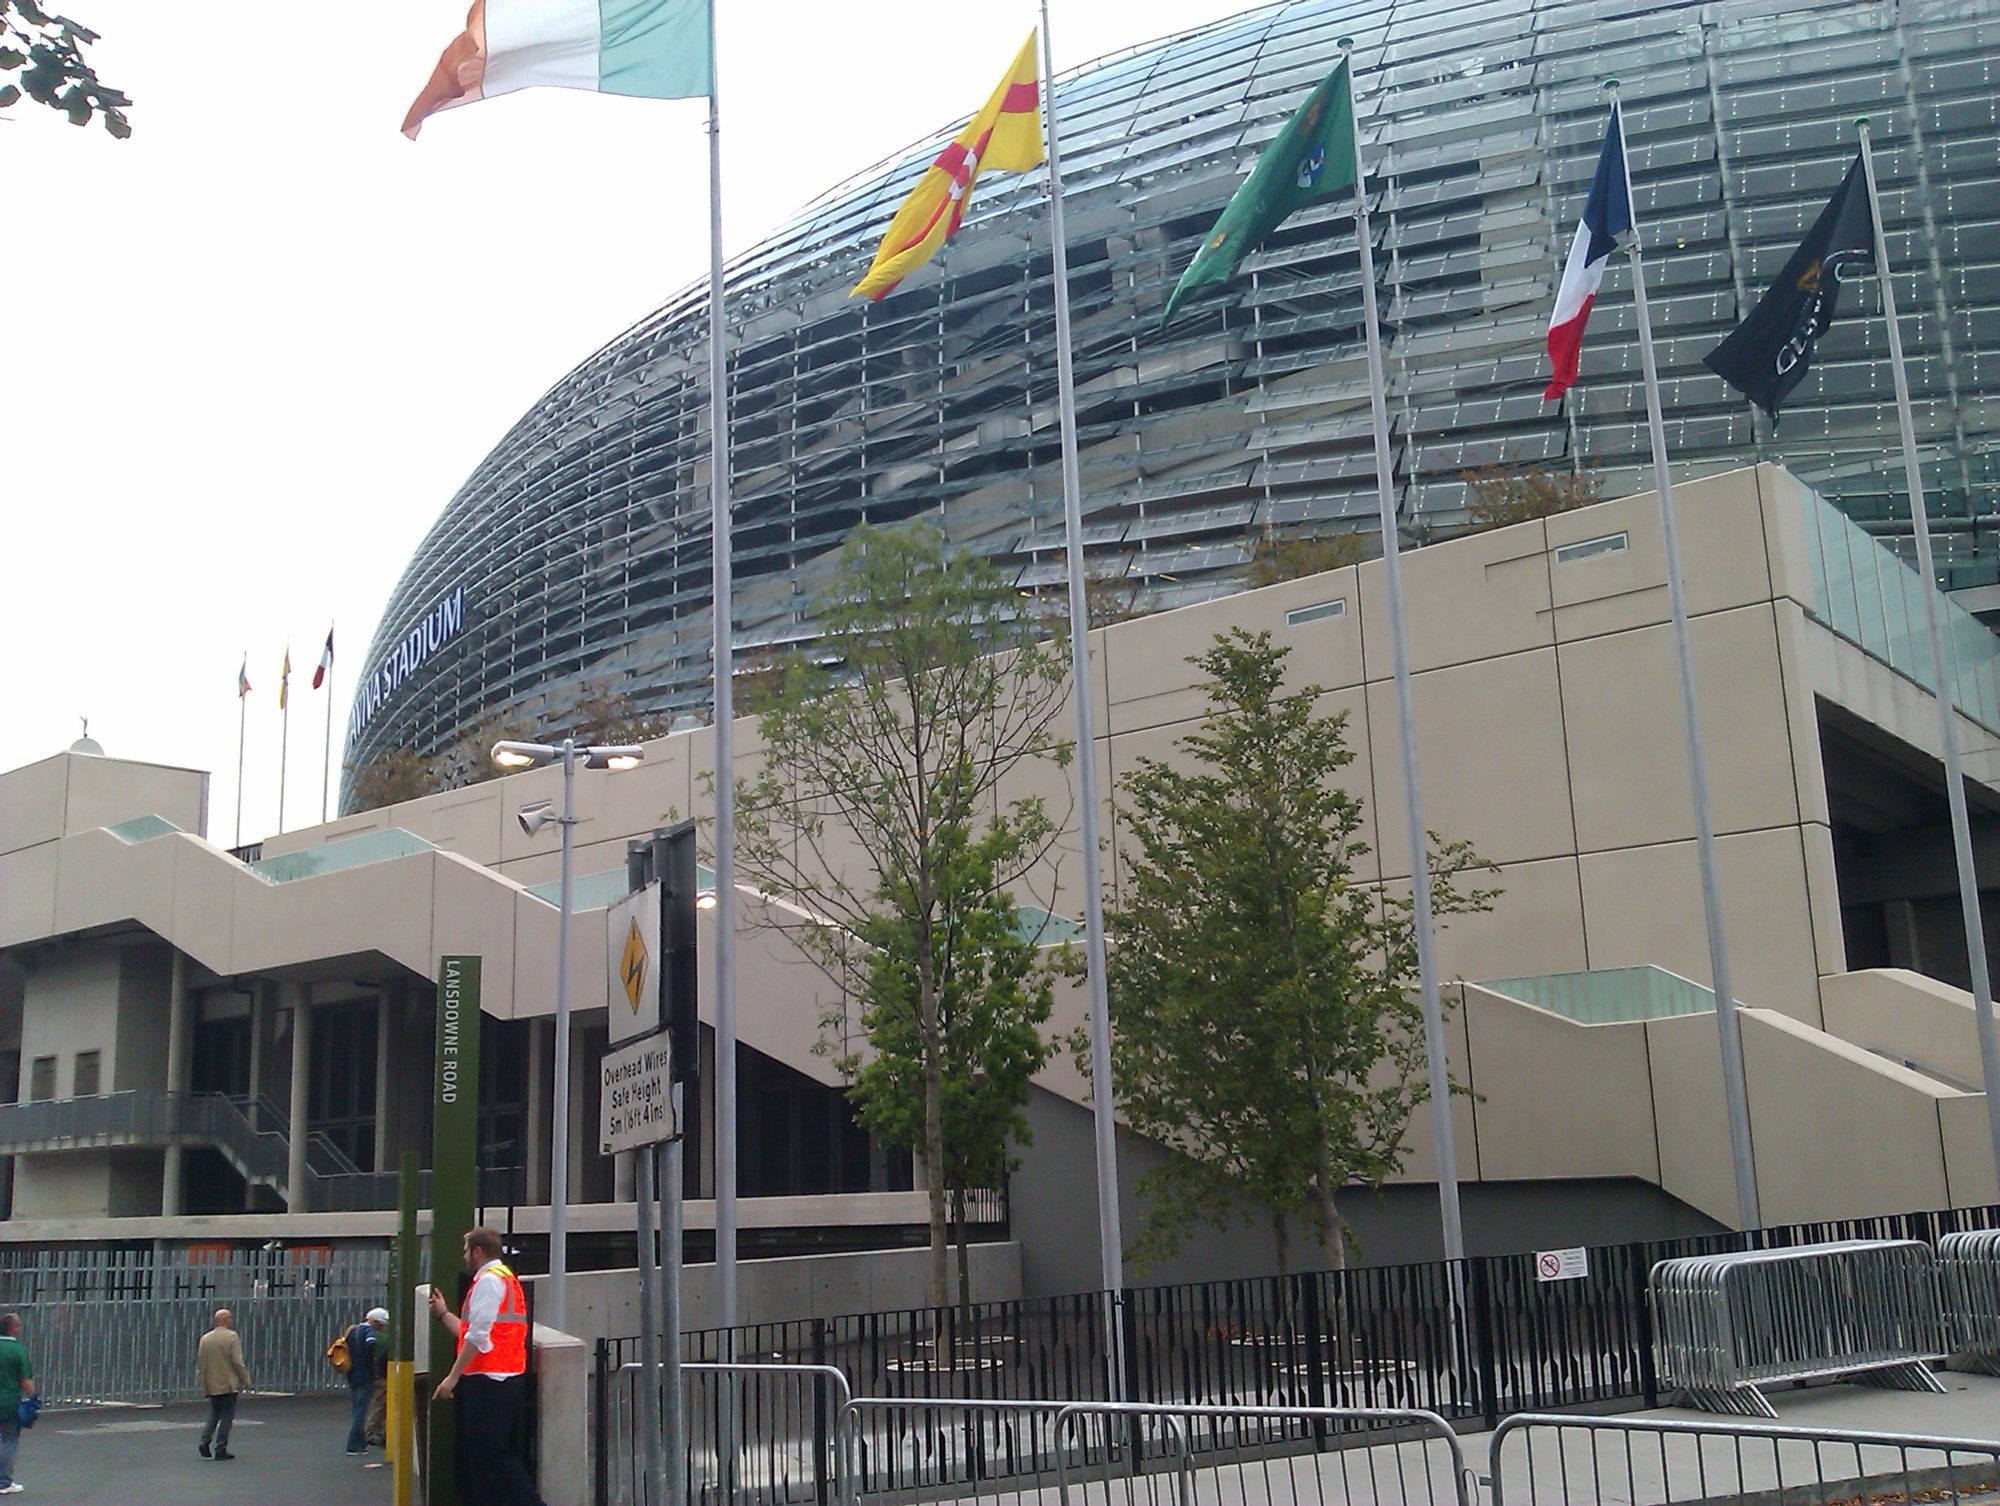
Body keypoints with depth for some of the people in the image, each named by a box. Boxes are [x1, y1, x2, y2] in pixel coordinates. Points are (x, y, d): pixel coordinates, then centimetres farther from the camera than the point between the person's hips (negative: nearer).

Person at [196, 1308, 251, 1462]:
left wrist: (202, 1382, 20)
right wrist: (246, 1380, -3)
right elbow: (238, 1362, -13)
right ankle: (221, 1448, -1)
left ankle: (204, 1441, 3)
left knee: (214, 1414, 19)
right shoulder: (231, 1337, -11)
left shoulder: (205, 1338, 6)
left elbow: (199, 1363, 11)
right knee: (227, 1416, 1)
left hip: (211, 1385, 5)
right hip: (228, 1384, -5)